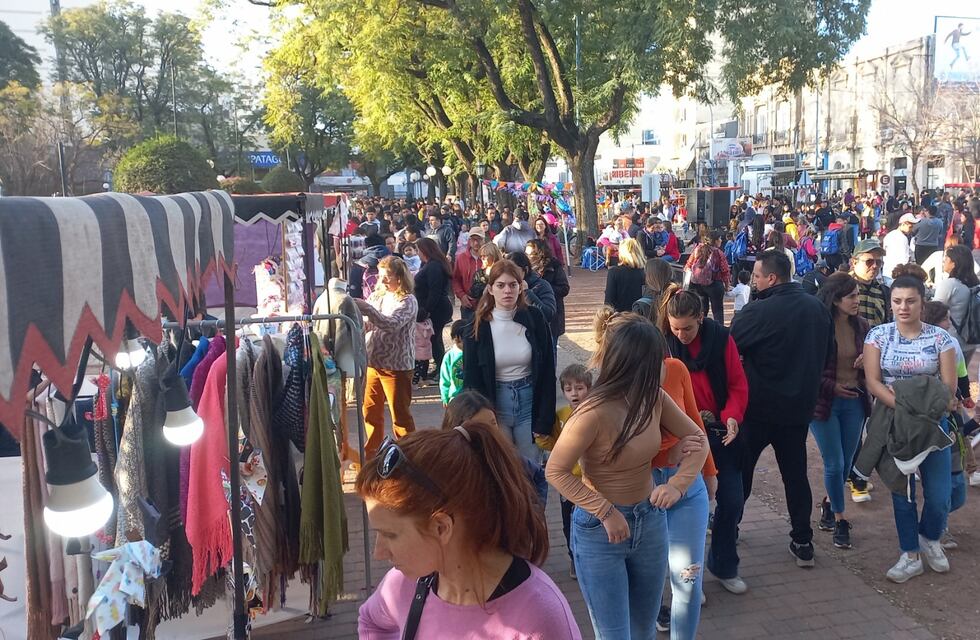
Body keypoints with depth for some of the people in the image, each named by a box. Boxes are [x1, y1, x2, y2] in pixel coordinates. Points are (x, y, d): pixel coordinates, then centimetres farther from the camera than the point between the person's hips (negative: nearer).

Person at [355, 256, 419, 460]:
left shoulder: (408, 301, -11)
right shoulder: (376, 296, 7)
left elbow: (391, 324, -25)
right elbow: (367, 327, 10)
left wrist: (366, 308, -32)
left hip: (396, 365, -6)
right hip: (372, 362, 6)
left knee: (400, 414, 4)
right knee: (370, 411, 16)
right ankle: (371, 453, 33)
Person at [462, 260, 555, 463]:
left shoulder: (535, 320, -4)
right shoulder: (478, 328, -5)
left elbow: (547, 373, -2)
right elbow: (471, 379, -1)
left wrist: (543, 421, -6)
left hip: (529, 401, 0)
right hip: (493, 404, 0)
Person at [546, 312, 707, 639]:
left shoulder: (655, 398, -8)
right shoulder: (595, 413, -26)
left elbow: (698, 439, 4)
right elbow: (555, 472, -20)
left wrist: (677, 485, -12)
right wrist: (606, 513, -22)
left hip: (650, 521, 6)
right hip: (600, 530, -6)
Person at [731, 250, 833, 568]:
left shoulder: (759, 311, -22)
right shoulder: (817, 308, -2)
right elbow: (827, 352, 10)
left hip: (758, 406, -5)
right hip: (799, 406, 5)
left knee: (740, 469, 13)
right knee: (796, 473, 14)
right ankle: (803, 542, 18)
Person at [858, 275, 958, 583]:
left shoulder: (941, 338, -1)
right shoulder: (878, 335, -2)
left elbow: (949, 387, -5)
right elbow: (873, 381, -7)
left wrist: (924, 407, -20)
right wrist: (902, 407, -20)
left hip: (932, 423, 0)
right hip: (892, 423, 0)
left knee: (939, 495, 0)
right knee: (902, 489, 8)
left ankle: (930, 539, 31)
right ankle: (910, 556, 23)